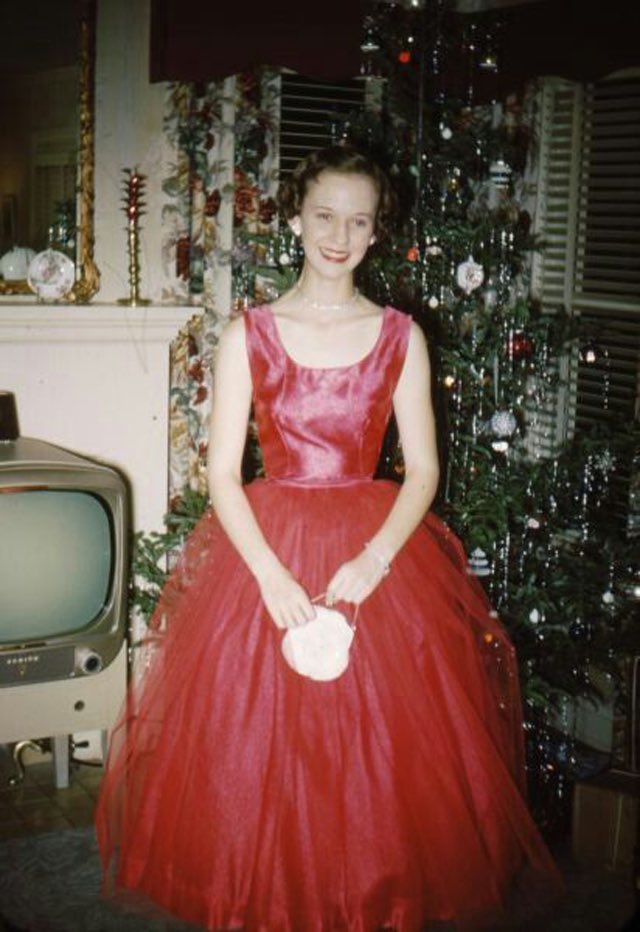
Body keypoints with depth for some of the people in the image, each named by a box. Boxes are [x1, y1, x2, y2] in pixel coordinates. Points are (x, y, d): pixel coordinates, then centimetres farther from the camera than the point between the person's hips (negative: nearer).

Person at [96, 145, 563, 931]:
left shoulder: (401, 337, 3)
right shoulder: (248, 335, -1)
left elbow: (423, 469, 1)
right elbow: (222, 474, -4)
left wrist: (373, 560, -15)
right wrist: (272, 575, -16)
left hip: (378, 550, 1)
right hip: (264, 547, 0)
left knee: (383, 754, 4)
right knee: (256, 756, 3)